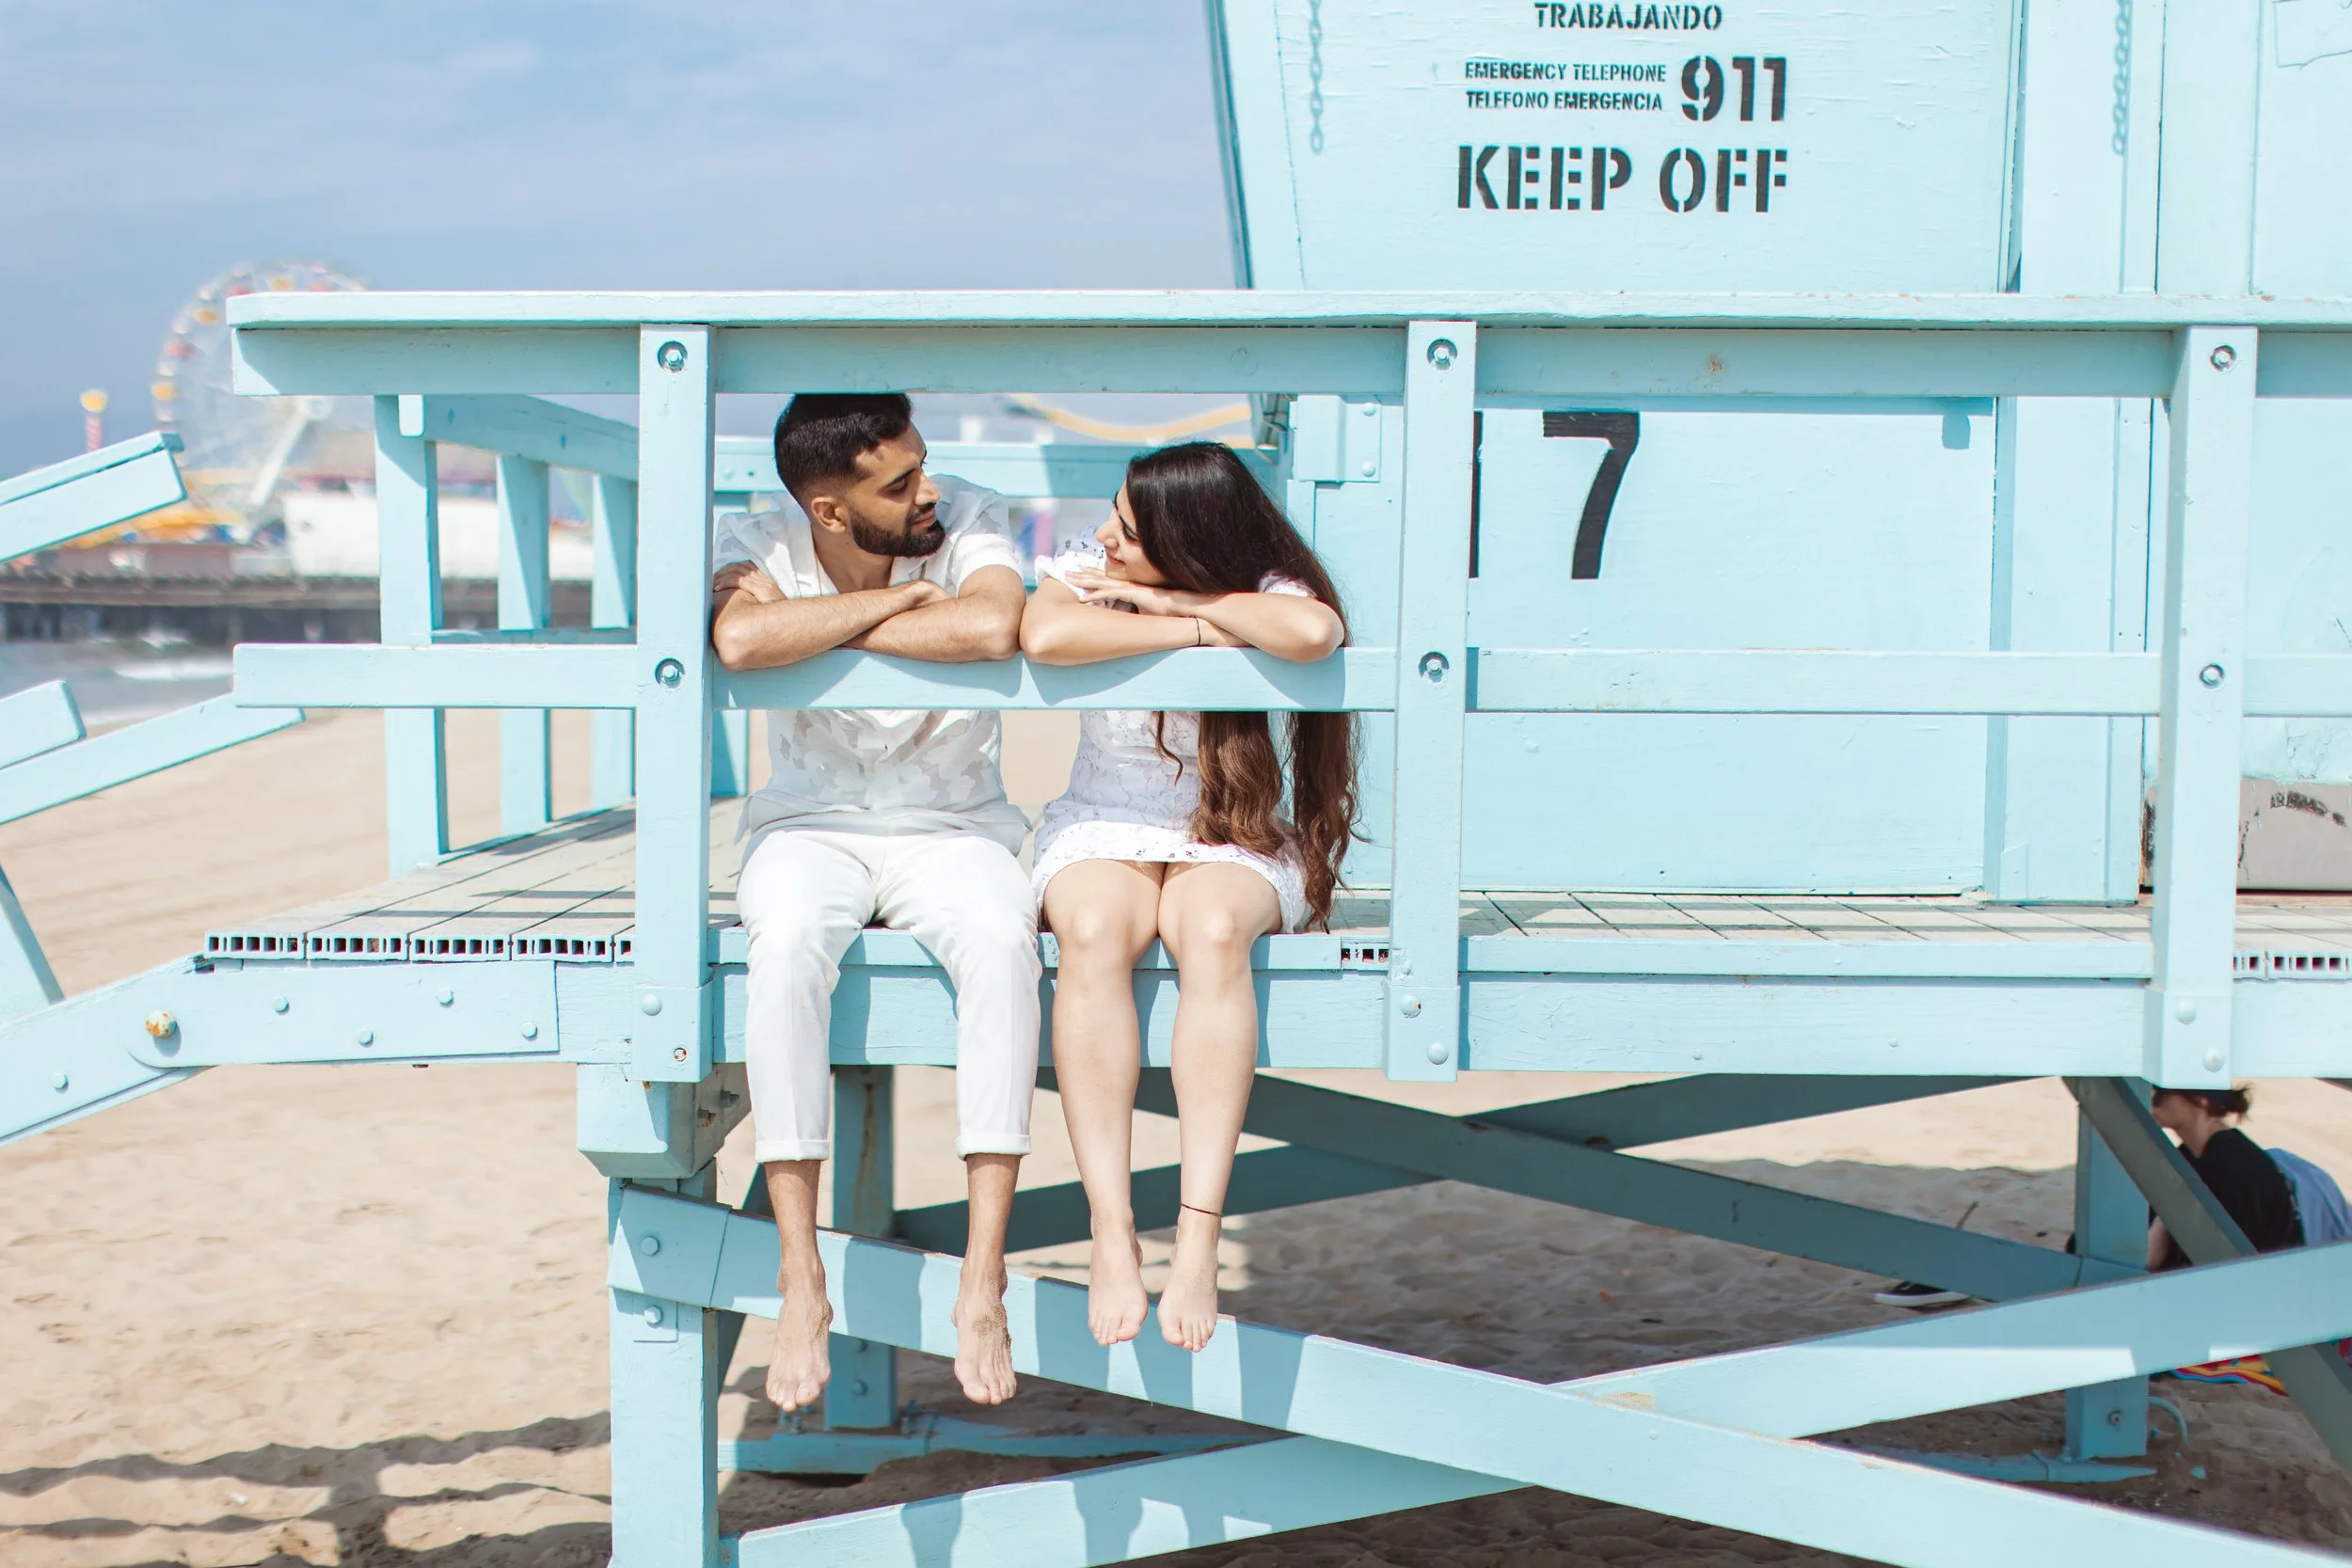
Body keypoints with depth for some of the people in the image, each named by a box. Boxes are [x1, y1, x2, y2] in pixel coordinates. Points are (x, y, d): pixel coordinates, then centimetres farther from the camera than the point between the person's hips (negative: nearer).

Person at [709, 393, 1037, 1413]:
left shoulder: (971, 522, -8)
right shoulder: (760, 545, -7)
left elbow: (991, 630, -30)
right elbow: (741, 643, -31)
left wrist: (817, 627, -22)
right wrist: (897, 598, -21)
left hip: (953, 828, 0)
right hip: (811, 827, 0)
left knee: (1001, 943, -35)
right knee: (786, 947, -35)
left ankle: (983, 1284, -32)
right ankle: (801, 1284, -29)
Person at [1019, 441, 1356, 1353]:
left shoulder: (1272, 592, -7)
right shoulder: (1083, 570, -1)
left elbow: (1312, 632, -33)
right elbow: (1045, 636, -26)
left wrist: (1166, 598, -20)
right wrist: (1206, 630, -20)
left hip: (1236, 843, -1)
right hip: (1103, 832, 1)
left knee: (1214, 931, -37)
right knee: (1095, 932, -34)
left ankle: (1198, 1238, -39)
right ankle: (1110, 1232, -35)